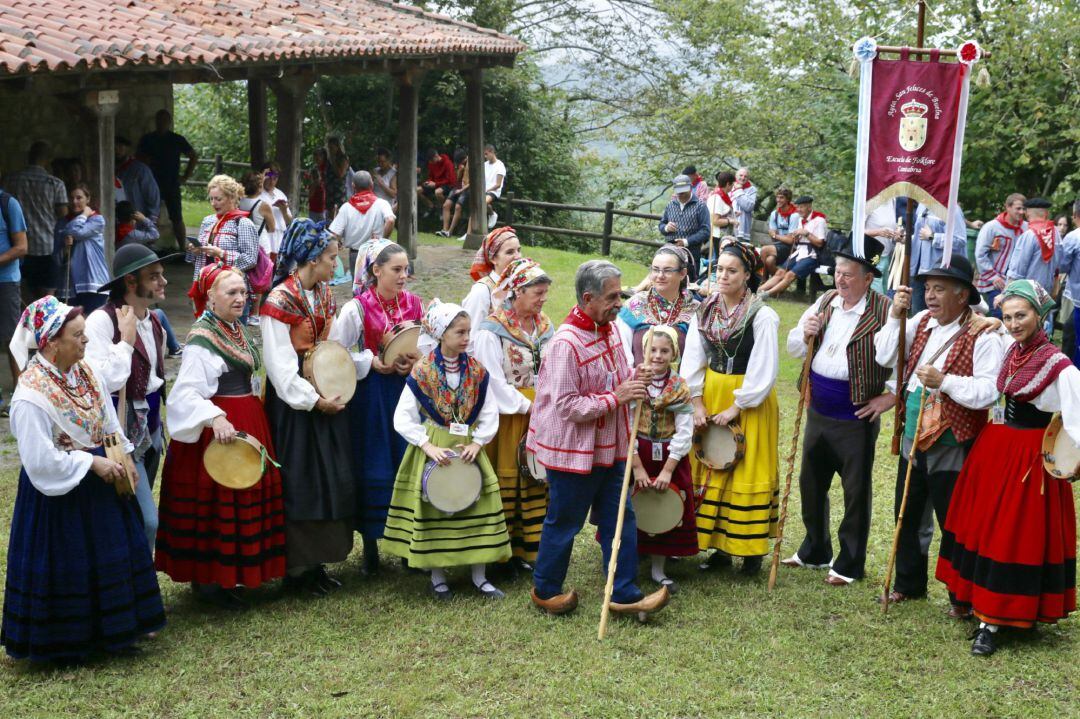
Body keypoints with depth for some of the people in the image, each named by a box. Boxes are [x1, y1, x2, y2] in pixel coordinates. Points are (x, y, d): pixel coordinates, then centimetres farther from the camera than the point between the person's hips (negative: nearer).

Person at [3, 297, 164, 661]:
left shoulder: (84, 371, -1)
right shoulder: (31, 395, -25)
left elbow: (109, 421, 11)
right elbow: (41, 459, -24)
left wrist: (121, 457, 1)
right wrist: (92, 462, -20)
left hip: (97, 481, 8)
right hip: (60, 494, -8)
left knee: (110, 553, 17)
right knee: (66, 566, 6)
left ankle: (115, 628, 35)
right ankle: (66, 641, 25)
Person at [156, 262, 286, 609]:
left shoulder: (237, 330, 12)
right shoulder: (201, 338, -15)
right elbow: (186, 392, -25)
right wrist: (216, 419, -38)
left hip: (248, 422, 10)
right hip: (215, 430, -9)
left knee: (246, 497, 14)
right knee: (214, 503, -3)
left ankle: (228, 574, 25)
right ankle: (206, 579, 9)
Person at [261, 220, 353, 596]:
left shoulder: (324, 294, 9)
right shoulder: (280, 300, -15)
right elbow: (280, 365, -17)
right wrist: (314, 401, -17)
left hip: (326, 399, 8)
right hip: (294, 404, -8)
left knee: (332, 478, 11)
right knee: (299, 483, -1)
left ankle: (318, 561, 22)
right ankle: (297, 568, 10)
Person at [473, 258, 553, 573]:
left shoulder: (544, 326, 9)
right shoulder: (492, 330, -12)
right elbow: (492, 381, -16)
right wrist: (527, 406, -14)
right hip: (508, 417, -6)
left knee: (537, 483, 8)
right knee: (508, 484, -1)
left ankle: (531, 548, 18)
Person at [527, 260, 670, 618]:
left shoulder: (609, 330, 4)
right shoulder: (566, 343, -23)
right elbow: (567, 406, -24)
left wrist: (634, 381, -2)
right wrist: (616, 398, -22)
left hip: (608, 448, 8)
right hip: (573, 451, -8)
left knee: (620, 518, 9)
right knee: (564, 522, 7)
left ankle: (624, 594, 18)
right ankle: (545, 590, 26)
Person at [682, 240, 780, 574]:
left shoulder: (762, 316, -14)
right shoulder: (705, 311, 3)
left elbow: (763, 372, -15)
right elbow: (693, 360, 4)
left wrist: (735, 409, -14)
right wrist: (698, 403, -3)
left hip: (749, 402, -5)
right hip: (711, 394, 5)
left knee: (748, 470, 1)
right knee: (711, 470, 9)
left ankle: (752, 549, 12)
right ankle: (719, 544, 20)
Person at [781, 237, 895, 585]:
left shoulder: (884, 313, -15)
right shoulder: (825, 303, 6)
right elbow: (794, 348, 11)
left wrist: (891, 397, -15)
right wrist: (805, 334, -10)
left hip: (856, 417, -7)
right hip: (819, 411, 7)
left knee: (856, 491, 6)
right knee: (811, 483, 18)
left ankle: (850, 564, 19)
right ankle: (814, 551, 35)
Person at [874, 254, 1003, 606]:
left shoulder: (980, 336, -15)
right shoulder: (922, 321, 5)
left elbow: (988, 391, -24)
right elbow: (885, 357, 3)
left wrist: (944, 381, -30)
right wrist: (895, 315, -6)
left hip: (951, 445, -7)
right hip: (913, 438, 7)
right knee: (907, 515, 18)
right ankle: (908, 584, 35)